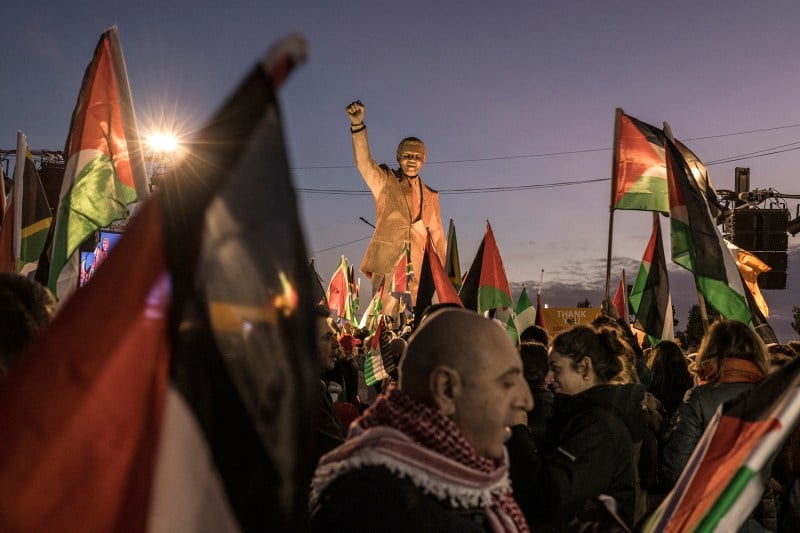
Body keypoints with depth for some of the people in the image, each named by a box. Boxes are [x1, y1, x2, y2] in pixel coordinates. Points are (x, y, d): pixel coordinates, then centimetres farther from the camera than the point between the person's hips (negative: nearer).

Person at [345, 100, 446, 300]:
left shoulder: (430, 196, 19)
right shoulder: (384, 181, 9)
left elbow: (436, 235, 21)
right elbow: (363, 161, -9)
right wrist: (357, 124, -25)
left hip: (416, 270, 3)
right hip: (386, 266, -3)